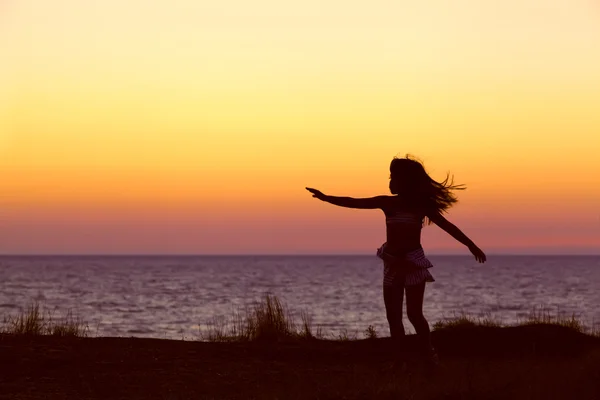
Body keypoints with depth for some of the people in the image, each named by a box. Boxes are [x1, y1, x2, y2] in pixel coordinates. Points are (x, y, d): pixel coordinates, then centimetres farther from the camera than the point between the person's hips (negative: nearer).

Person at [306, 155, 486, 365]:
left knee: (414, 314, -8)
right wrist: (326, 198, -4)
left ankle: (429, 355, 2)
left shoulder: (421, 205, -3)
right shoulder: (388, 203, 5)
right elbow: (354, 203, 3)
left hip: (413, 262, -4)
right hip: (392, 263, 4)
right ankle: (402, 359, 5)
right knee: (393, 316, 2)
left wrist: (471, 245, -9)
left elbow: (447, 226, -4)